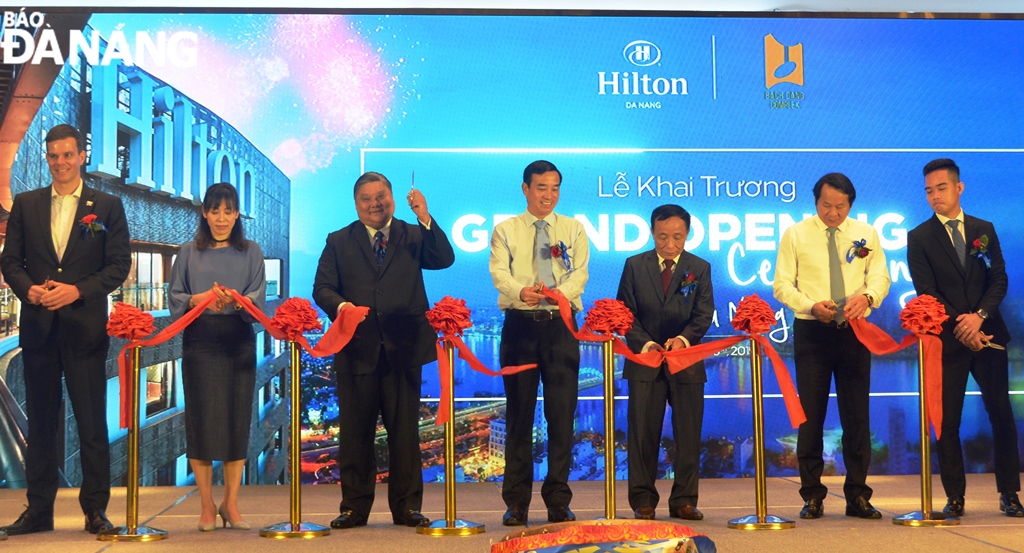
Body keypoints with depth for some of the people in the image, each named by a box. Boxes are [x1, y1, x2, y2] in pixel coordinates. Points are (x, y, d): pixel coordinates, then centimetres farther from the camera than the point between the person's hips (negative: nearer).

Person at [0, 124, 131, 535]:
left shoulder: (108, 206, 4)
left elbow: (120, 265, 0)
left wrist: (78, 290, -13)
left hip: (85, 327, -2)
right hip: (38, 327, 3)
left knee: (92, 422, -1)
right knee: (40, 421, 8)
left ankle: (95, 509, 6)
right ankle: (39, 509, 15)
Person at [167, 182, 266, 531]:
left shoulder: (251, 253, 12)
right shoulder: (189, 254, 12)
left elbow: (259, 299, 0)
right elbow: (174, 297, 5)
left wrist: (238, 301, -21)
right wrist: (197, 300, -16)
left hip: (239, 343, 0)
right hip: (200, 342, 0)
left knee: (238, 418, -2)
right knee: (202, 419, -4)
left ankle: (231, 504, 6)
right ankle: (207, 506, 3)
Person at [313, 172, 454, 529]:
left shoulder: (414, 236, 11)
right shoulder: (339, 242, 13)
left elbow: (444, 259, -6)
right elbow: (322, 288, 4)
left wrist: (425, 218, -16)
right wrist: (340, 305, -17)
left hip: (403, 347, -1)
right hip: (358, 348, 1)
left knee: (405, 429, 3)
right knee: (355, 430, 5)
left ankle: (406, 506, 11)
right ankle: (354, 506, 13)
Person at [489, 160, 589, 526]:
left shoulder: (573, 229, 13)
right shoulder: (505, 230, 10)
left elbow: (580, 273, -1)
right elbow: (499, 273, -5)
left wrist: (560, 291, -23)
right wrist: (521, 291, -28)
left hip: (561, 326, 1)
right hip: (520, 325, -1)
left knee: (562, 413, -1)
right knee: (519, 413, 1)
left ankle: (558, 500, 7)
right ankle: (516, 501, 7)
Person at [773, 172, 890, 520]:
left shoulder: (865, 234, 9)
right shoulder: (795, 235, 3)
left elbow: (880, 277, 3)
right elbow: (782, 285, -1)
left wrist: (867, 296, -19)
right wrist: (812, 306, -18)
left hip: (855, 330, 2)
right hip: (811, 331, -1)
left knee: (857, 414, 3)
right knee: (811, 413, 1)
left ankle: (857, 495, 11)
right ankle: (812, 496, 9)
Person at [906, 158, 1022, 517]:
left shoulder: (984, 229, 11)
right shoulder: (919, 237, 3)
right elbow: (927, 292, -4)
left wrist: (979, 316, -13)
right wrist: (960, 328, -13)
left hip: (986, 334, 2)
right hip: (948, 339, -2)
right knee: (948, 420, -1)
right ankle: (955, 497, 6)